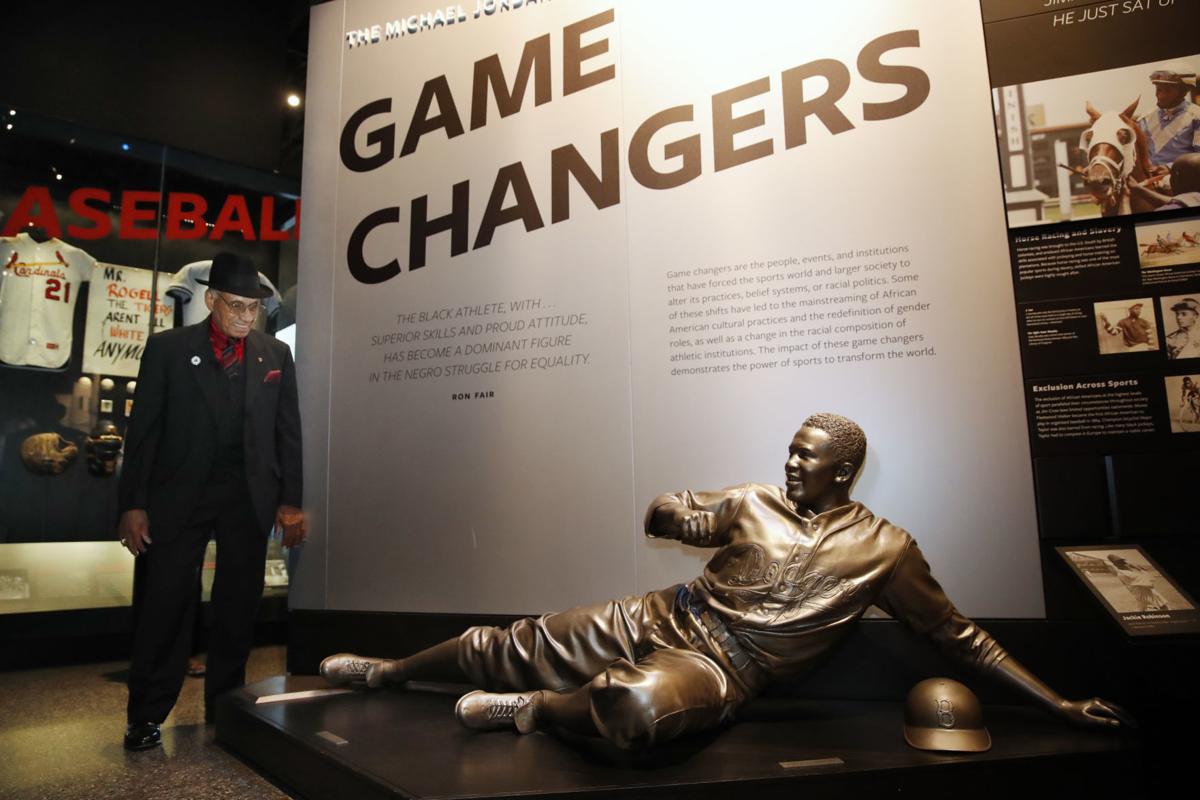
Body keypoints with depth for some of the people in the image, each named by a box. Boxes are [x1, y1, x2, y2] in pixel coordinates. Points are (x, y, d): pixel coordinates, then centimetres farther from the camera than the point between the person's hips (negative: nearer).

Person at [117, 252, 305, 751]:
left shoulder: (275, 354, 8)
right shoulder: (168, 348, 2)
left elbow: (288, 433, 7)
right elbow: (144, 430, 0)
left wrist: (290, 501, 1)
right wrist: (133, 503, -5)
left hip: (250, 498, 2)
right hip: (180, 494, -2)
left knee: (238, 608, 9)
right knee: (165, 604, 1)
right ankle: (146, 716, 15)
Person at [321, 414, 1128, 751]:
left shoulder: (886, 549, -2)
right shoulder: (755, 502, 5)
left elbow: (962, 637, 4)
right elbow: (667, 516, 10)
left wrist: (1059, 704, 0)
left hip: (722, 669, -3)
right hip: (663, 618, 4)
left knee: (639, 706, -41)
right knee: (503, 645, 3)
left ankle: (533, 709, -10)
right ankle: (387, 671, 29)